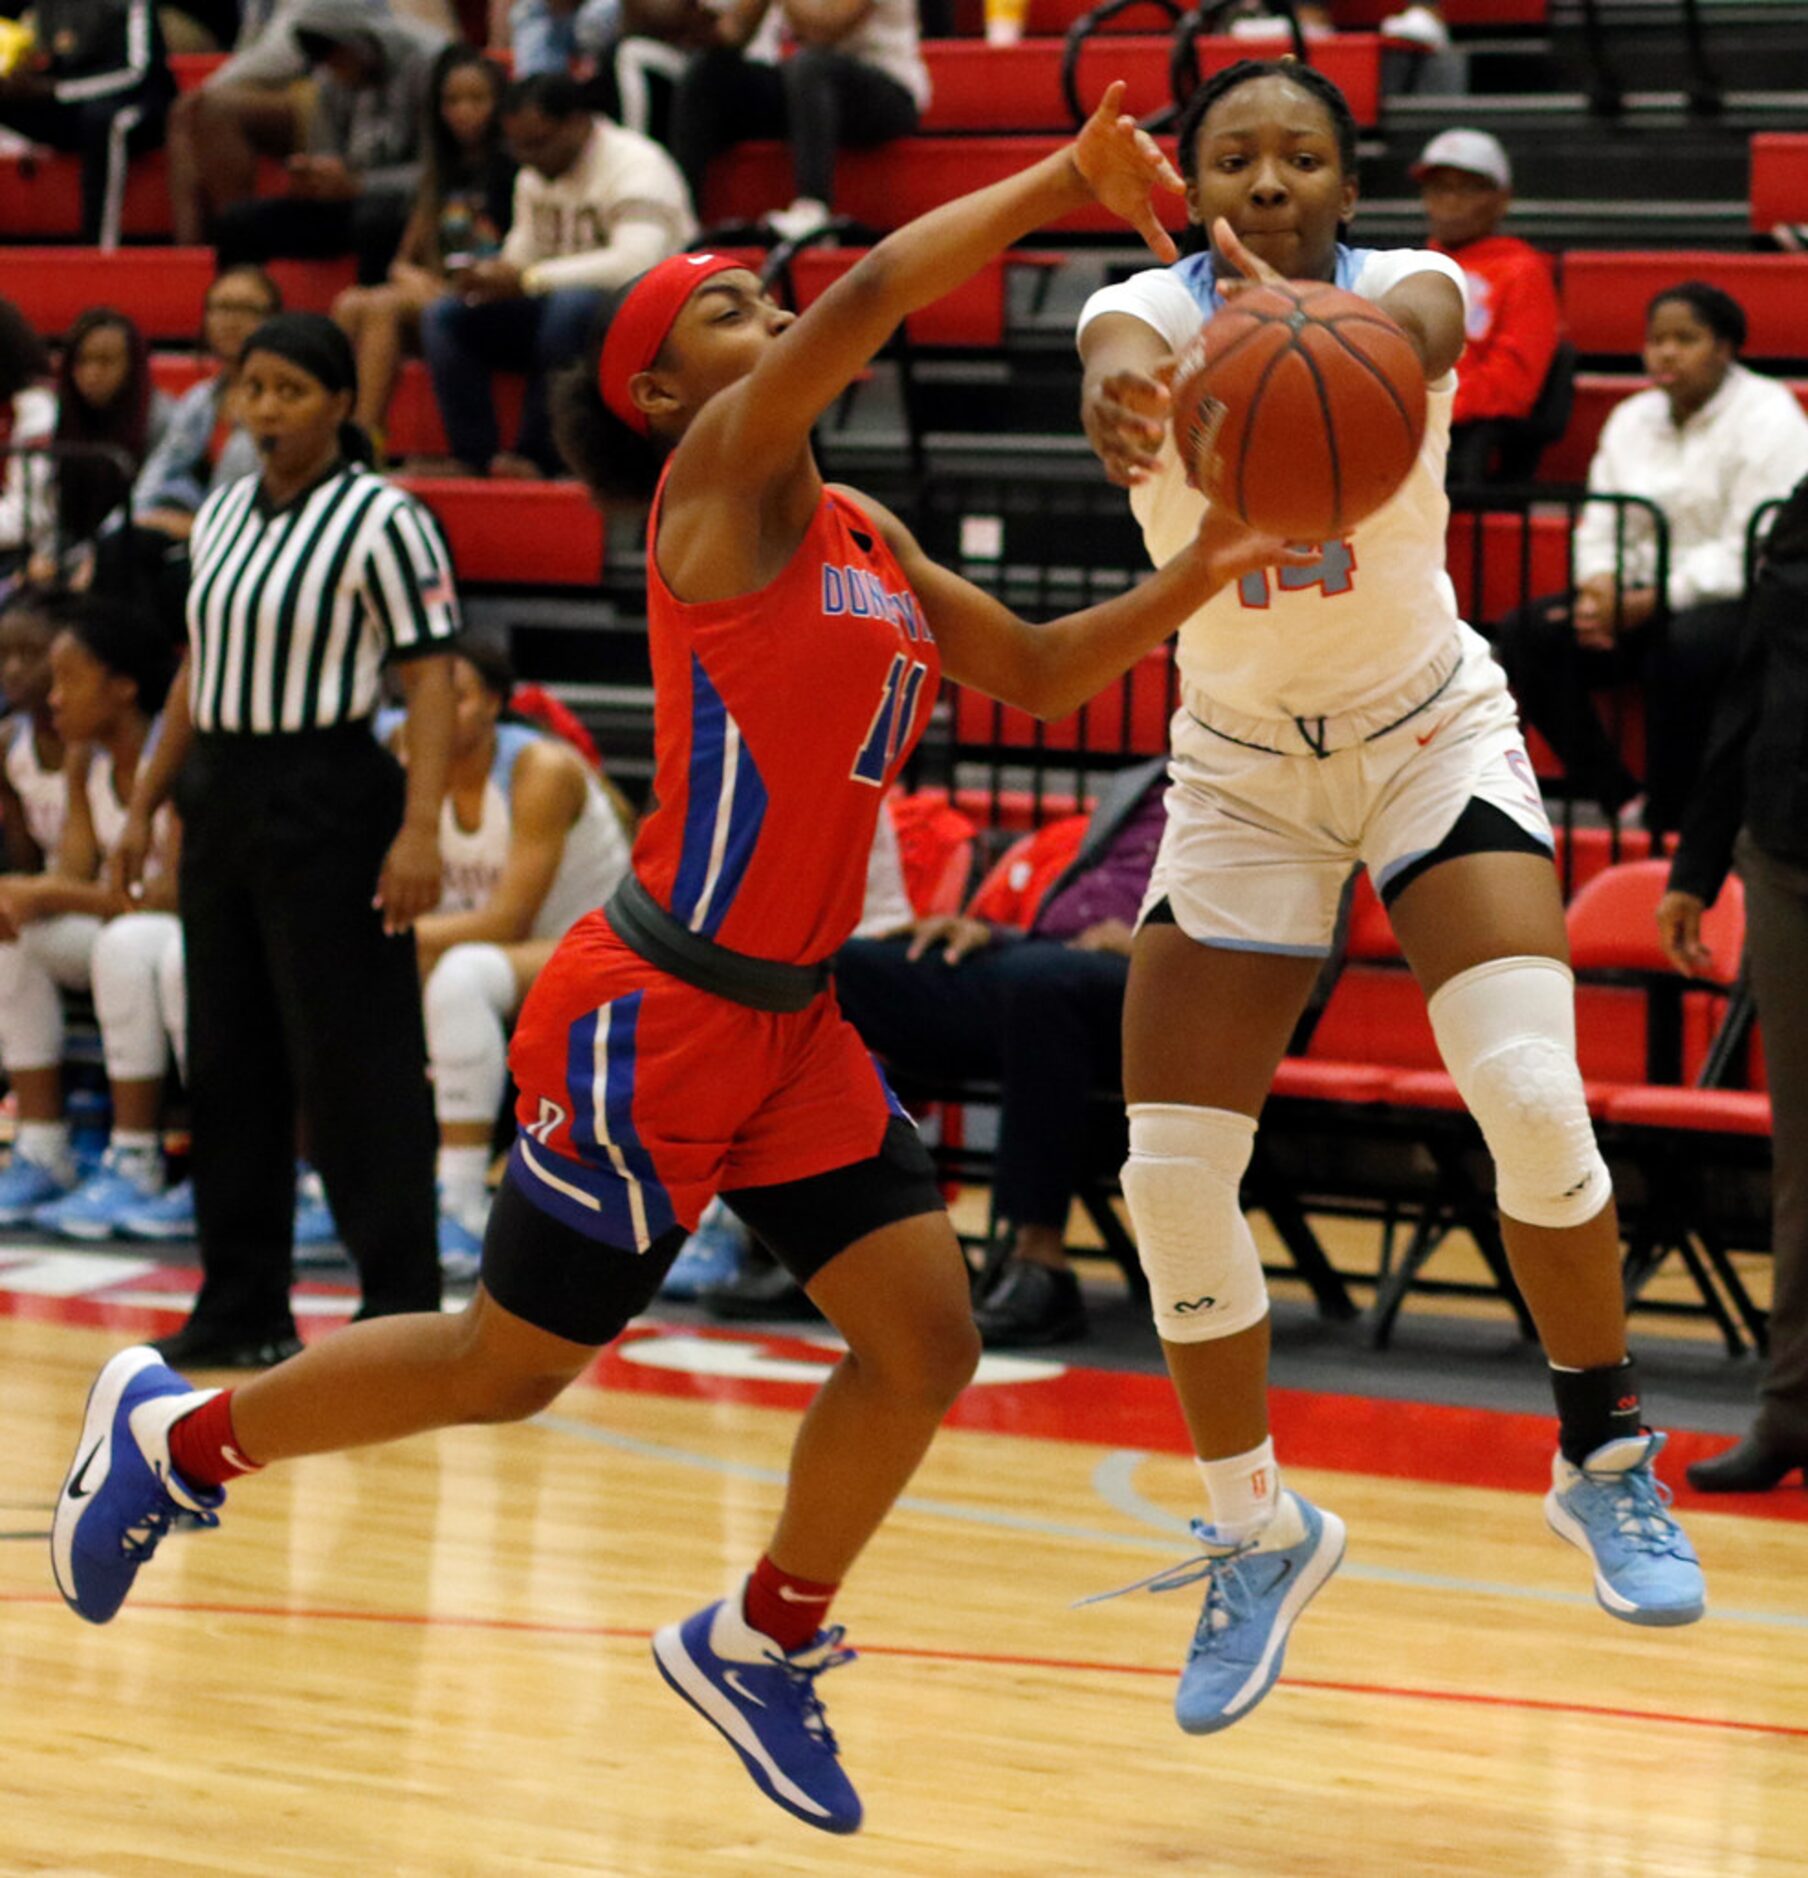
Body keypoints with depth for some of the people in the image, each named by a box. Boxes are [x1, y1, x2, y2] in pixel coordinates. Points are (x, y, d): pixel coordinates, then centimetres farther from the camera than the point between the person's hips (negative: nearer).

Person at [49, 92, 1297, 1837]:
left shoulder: (863, 533, 12)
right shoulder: (717, 479, -12)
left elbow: (1030, 670, 19)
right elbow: (868, 297, -27)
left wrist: (1185, 585, 3)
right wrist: (1061, 183, -23)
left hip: (791, 1021, 8)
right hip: (656, 1017, -8)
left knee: (924, 1341, 1)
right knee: (511, 1363, 3)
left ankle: (762, 1643, 20)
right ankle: (179, 1435, 24)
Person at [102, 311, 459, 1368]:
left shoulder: (382, 519, -10)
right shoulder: (221, 516, 13)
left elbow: (432, 677, -15)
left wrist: (420, 827, -23)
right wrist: (147, 802, 18)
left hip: (326, 800, -8)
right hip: (222, 797, 8)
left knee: (356, 1063, -7)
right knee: (228, 1061, 10)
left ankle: (403, 1307, -2)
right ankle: (244, 1308, 17)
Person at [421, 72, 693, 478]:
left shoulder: (635, 166, -16)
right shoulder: (534, 177, 11)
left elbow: (636, 264, -31)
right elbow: (520, 258, 13)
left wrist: (526, 279, -30)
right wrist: (486, 275, -13)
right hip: (559, 312, 8)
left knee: (572, 304, -40)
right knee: (442, 315, -9)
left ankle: (539, 457, -32)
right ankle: (476, 457, -22)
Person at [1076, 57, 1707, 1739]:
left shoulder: (1403, 287, -17)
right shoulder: (1155, 309, -16)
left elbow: (1417, 326, -44)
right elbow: (1122, 345, -42)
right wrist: (1122, 388, -69)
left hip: (1432, 736, -2)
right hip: (1240, 769, 2)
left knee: (1530, 1094, -23)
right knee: (1172, 1175, -5)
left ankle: (1604, 1457, 0)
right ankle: (1256, 1531, 17)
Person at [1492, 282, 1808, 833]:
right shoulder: (1631, 419, 14)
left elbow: (1749, 557, -16)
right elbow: (1601, 529, 11)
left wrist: (1645, 604, -22)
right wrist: (1599, 590, -13)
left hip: (1746, 603, -7)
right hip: (1648, 597, 7)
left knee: (1680, 648, -40)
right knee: (1524, 636, -16)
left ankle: (1668, 823, -26)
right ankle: (1620, 800, -16)